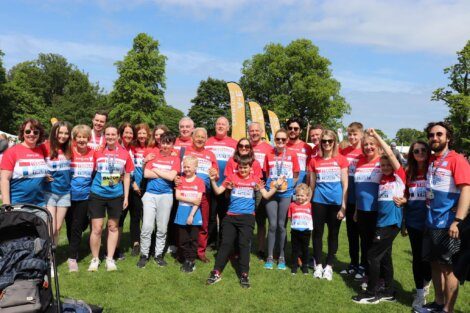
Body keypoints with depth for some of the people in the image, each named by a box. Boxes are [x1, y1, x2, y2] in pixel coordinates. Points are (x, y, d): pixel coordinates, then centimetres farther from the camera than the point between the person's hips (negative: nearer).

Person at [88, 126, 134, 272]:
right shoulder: (97, 152, -6)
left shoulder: (125, 154, -2)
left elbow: (127, 176, 5)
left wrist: (126, 197, 4)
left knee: (113, 227, 13)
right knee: (97, 229, 2)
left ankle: (110, 259, 26)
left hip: (116, 196, 2)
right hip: (97, 195, -2)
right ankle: (95, 259, 20)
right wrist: (92, 187, -2)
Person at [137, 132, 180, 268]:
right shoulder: (153, 154, 4)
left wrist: (156, 170, -5)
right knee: (147, 227, -5)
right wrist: (165, 174, -7)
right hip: (150, 194, 0)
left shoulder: (175, 159, 3)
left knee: (162, 228, 8)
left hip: (166, 196, 1)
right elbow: (146, 174, -6)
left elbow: (172, 177, -12)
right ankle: (144, 254, 10)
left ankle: (159, 254, 22)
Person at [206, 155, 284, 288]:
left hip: (247, 217, -1)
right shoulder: (232, 177, 3)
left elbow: (266, 195, 5)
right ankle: (216, 272, 7)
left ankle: (244, 274, 6)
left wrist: (276, 185, -7)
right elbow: (218, 191, 4)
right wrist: (213, 180, -11)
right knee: (226, 244, 2)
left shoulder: (255, 180, 4)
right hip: (231, 216, 1)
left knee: (244, 245, -2)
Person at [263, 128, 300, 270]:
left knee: (281, 225, 5)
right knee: (273, 225, 1)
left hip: (286, 194, -1)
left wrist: (288, 185, -4)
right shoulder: (269, 155, 3)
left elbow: (295, 176, 7)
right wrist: (271, 184, -1)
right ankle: (270, 257, 13)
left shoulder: (292, 155, 1)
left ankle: (282, 257, 17)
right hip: (271, 193, 1)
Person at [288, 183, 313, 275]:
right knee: (295, 249, 10)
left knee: (305, 249, 12)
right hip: (295, 231, 1)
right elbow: (290, 217, 7)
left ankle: (305, 266, 27)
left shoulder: (310, 206, -6)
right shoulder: (292, 205, -3)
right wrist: (294, 224, 1)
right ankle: (294, 266, 22)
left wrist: (311, 228, -3)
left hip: (306, 231, -1)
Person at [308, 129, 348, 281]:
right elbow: (312, 184, 9)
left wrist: (343, 206, -6)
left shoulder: (341, 159, -1)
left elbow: (345, 184, -1)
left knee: (333, 234, 8)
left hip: (336, 202, -1)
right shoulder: (314, 161, 4)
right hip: (319, 201, 1)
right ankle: (318, 265, 20)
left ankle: (329, 266, 21)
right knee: (317, 233, 6)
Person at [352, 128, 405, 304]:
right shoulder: (383, 178, 11)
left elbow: (390, 154, -18)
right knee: (384, 256, 14)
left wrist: (376, 135, -15)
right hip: (381, 221, 8)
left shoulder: (400, 176, -8)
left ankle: (371, 294, 6)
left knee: (373, 255, -5)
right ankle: (388, 292, 26)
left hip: (392, 222, -8)